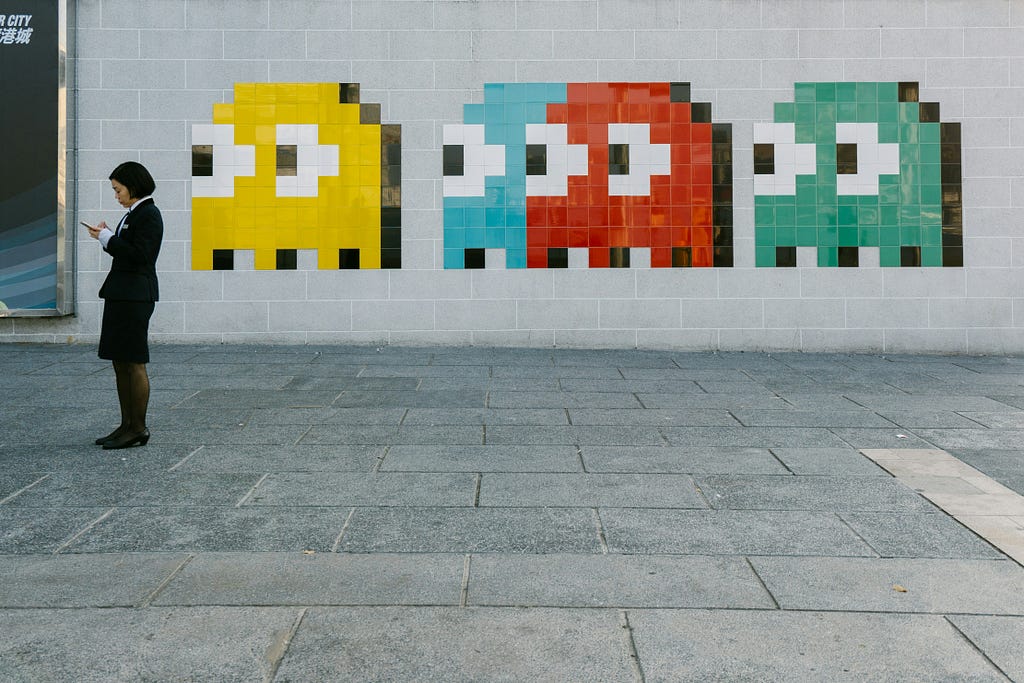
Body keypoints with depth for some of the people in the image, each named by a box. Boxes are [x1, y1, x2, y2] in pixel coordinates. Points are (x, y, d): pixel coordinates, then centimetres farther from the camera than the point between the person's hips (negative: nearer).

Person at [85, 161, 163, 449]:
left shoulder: (149, 214, -11)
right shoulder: (134, 213, 18)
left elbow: (139, 255, -19)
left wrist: (107, 238, -11)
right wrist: (107, 235, 8)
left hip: (135, 295, -10)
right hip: (122, 294, 10)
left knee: (134, 363, -5)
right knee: (120, 363, 11)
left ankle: (138, 428, 3)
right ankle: (127, 425, 17)